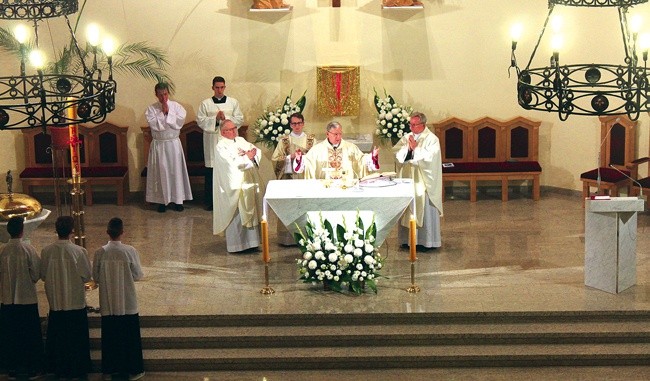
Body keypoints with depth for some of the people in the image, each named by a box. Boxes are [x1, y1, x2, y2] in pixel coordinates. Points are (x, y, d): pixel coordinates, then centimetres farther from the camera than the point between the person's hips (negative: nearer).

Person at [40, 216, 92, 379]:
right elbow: (87, 276, -9)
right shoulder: (79, 251, -17)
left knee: (57, 337, 15)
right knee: (76, 338, 10)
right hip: (75, 302, -3)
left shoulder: (46, 251, -9)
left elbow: (43, 275, 1)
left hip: (55, 302, 3)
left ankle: (57, 368, 24)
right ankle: (76, 369, 17)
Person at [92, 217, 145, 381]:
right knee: (130, 337, 11)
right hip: (127, 303, -2)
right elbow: (138, 275, -6)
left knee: (109, 336, 15)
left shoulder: (100, 253, -10)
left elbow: (95, 277, -1)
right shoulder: (130, 251, -15)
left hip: (108, 304, 2)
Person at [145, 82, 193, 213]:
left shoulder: (176, 106, 1)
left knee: (176, 170, 4)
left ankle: (178, 199, 13)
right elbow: (154, 125, -14)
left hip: (174, 144, 1)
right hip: (158, 144, 0)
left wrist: (168, 112, -13)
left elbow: (179, 122, -12)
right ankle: (162, 200, 10)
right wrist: (163, 112, -14)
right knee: (161, 172, 2)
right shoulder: (151, 109, -1)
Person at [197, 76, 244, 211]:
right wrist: (215, 118, -13)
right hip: (211, 140, -1)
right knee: (211, 171, 0)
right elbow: (200, 121, -1)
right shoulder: (205, 104, 6)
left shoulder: (233, 102, 8)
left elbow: (239, 119, 2)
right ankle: (210, 201, 8)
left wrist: (226, 118, -12)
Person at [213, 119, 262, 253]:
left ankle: (250, 240, 19)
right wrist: (248, 157, -16)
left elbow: (257, 151, 7)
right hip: (235, 186, -7)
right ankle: (235, 244, 5)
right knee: (236, 215, -3)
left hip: (249, 184, 7)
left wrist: (253, 154, -15)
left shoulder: (241, 141, 14)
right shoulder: (221, 146, -8)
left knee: (250, 213, 10)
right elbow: (231, 163, -21)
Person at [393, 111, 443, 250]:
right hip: (408, 179, 5)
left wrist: (415, 148, -13)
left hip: (423, 181, -5)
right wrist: (407, 147, -12)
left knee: (424, 210, -2)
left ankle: (427, 241, 5)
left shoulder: (432, 139, -6)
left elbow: (430, 157, -17)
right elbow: (397, 154, 4)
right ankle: (408, 238, 14)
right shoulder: (407, 137, 10)